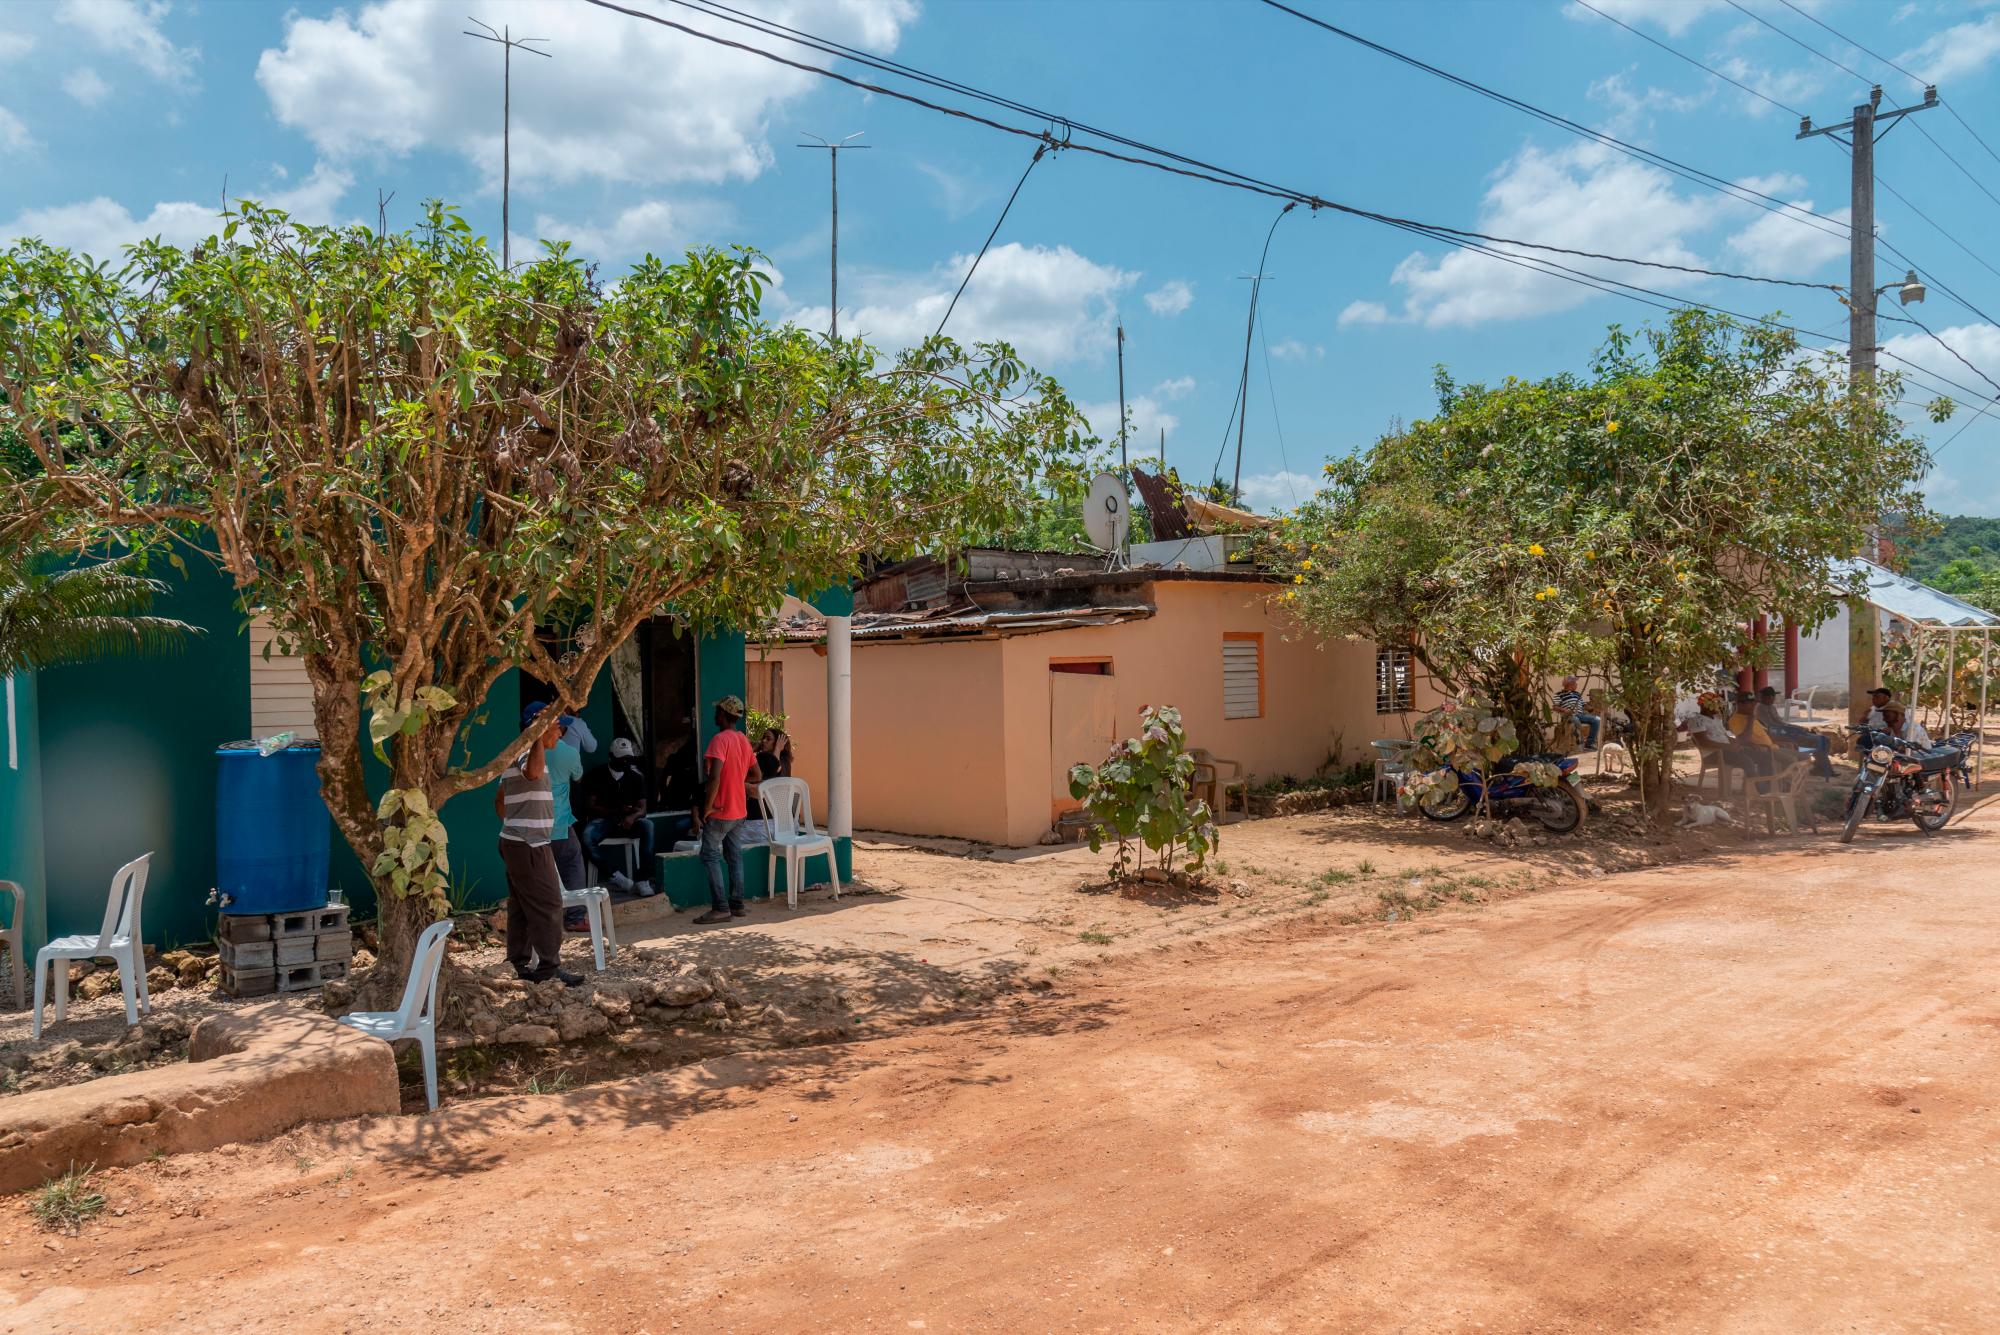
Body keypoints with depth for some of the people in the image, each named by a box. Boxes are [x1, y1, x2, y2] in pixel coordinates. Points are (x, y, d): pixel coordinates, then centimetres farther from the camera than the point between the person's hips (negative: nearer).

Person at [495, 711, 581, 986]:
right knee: (548, 904, -8)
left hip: (515, 842, 10)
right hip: (529, 844, -10)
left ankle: (521, 965, 15)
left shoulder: (517, 756, 17)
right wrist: (540, 736, -37)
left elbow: (500, 800, 25)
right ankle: (549, 967, -7)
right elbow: (534, 772, -42)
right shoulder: (527, 755, -15)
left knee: (521, 906, 11)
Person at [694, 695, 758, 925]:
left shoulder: (720, 740, -18)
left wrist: (707, 807, -18)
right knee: (734, 856, 12)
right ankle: (737, 905, 14)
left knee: (710, 856, -2)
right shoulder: (744, 741, 9)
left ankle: (720, 908, -5)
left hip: (719, 812, -8)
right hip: (739, 811, 8)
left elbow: (715, 777, -26)